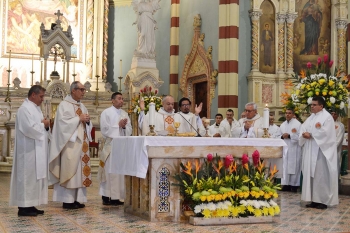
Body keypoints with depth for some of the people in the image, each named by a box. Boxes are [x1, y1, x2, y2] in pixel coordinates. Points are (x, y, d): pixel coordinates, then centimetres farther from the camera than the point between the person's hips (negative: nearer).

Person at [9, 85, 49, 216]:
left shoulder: (36, 108, 16)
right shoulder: (24, 109, -14)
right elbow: (29, 128, -25)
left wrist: (46, 125, -2)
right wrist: (43, 125, -11)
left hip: (37, 150, 10)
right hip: (29, 150, -10)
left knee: (35, 176, 10)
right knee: (27, 176, -6)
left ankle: (30, 205, 16)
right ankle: (24, 207, 0)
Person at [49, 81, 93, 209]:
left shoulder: (82, 106, 17)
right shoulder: (64, 105, -6)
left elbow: (87, 125, 18)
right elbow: (63, 123, -17)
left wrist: (87, 121, -3)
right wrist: (79, 119, -15)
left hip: (81, 143, 8)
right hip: (70, 143, -8)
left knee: (80, 170, 6)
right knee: (69, 170, -7)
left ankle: (77, 199, 11)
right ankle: (67, 200, -1)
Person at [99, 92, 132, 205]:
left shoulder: (124, 113, 16)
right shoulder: (106, 113, 0)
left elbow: (130, 130, 12)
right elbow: (105, 129, -9)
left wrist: (124, 126, -8)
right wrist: (118, 125, -8)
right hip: (110, 146, -5)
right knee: (110, 171, -8)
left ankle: (118, 196, 8)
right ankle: (107, 197, -4)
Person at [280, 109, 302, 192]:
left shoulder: (297, 124, -4)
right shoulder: (283, 125, 15)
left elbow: (300, 137, -12)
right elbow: (279, 136, 17)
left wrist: (289, 136, -18)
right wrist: (282, 137, -5)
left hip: (294, 149, -5)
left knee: (293, 166, -3)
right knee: (285, 166, 2)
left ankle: (294, 185, 4)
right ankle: (286, 185, 7)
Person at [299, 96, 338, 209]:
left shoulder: (327, 117, -7)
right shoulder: (311, 117, 17)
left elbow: (325, 132, -18)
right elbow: (303, 128, 9)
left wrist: (311, 134, -14)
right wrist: (304, 134, -12)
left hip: (321, 151, -8)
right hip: (310, 151, 8)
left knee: (321, 175, -5)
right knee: (311, 174, 6)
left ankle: (323, 200, 1)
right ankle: (314, 199, 11)